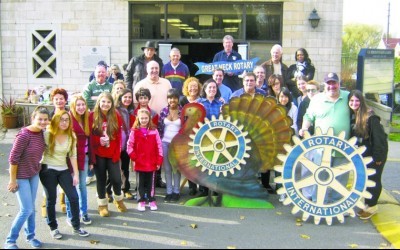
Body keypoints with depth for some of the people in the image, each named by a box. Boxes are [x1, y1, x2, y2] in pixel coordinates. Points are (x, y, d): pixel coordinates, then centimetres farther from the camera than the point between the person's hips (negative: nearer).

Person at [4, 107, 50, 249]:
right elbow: (13, 158, -21)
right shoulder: (24, 135, -25)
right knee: (27, 209, -3)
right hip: (21, 176, -6)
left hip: (34, 174, 6)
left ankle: (30, 235, 32)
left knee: (31, 207, 15)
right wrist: (12, 180, -17)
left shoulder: (41, 133, -3)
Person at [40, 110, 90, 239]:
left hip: (64, 170, 4)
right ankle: (53, 228, 23)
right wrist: (38, 169, -10)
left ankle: (76, 227, 14)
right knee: (51, 200, 5)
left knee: (74, 197, 0)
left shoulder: (71, 136, 2)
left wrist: (76, 174, -1)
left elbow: (73, 155, 2)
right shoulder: (47, 134, -10)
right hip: (48, 170, -4)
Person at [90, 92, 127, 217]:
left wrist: (117, 152, -4)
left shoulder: (116, 117, 1)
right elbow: (89, 136, -3)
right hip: (98, 154, -1)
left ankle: (118, 200, 29)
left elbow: (118, 136, 1)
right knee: (101, 179, 8)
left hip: (112, 154, 1)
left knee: (116, 179, 1)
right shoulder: (92, 116, -5)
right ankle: (102, 204, 25)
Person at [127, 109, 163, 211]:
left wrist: (159, 160, -1)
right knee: (141, 182, 10)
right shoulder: (134, 131, -2)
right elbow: (129, 146, -1)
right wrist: (134, 157, -9)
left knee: (151, 182, 10)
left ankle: (152, 200, 20)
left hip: (152, 162, 1)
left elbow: (159, 146, 1)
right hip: (140, 163, 0)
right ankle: (141, 201, 18)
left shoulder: (154, 130, 0)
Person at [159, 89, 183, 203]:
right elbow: (160, 127, 5)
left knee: (176, 168, 7)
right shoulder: (164, 111, 1)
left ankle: (176, 192, 16)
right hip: (165, 142, 2)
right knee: (167, 168, 8)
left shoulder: (183, 111, -5)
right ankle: (169, 192, 16)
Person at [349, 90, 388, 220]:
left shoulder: (370, 117, -20)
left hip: (374, 155, -6)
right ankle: (367, 204, 26)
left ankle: (372, 206, 19)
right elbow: (350, 136, 7)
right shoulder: (351, 116, 0)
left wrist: (378, 157, -18)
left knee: (373, 180, 5)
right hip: (361, 155, 7)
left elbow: (379, 138, -20)